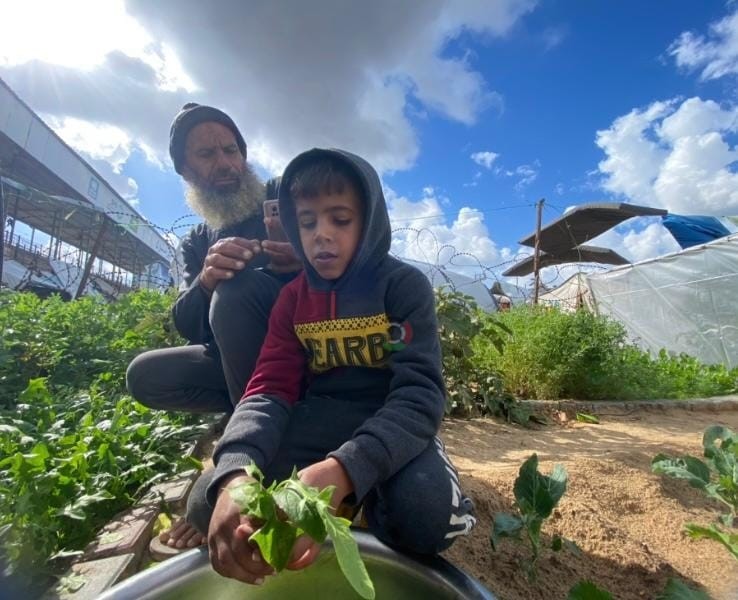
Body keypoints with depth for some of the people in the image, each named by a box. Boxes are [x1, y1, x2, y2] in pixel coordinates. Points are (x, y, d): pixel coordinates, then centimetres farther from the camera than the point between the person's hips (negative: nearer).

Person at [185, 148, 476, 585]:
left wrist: (342, 471, -41)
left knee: (424, 514, -34)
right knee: (208, 502, -15)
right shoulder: (292, 298, 2)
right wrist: (235, 472, -31)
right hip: (317, 425, 4)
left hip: (392, 428, -3)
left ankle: (363, 499, 0)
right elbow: (271, 388, -9)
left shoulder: (406, 285, -11)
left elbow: (420, 394, -22)